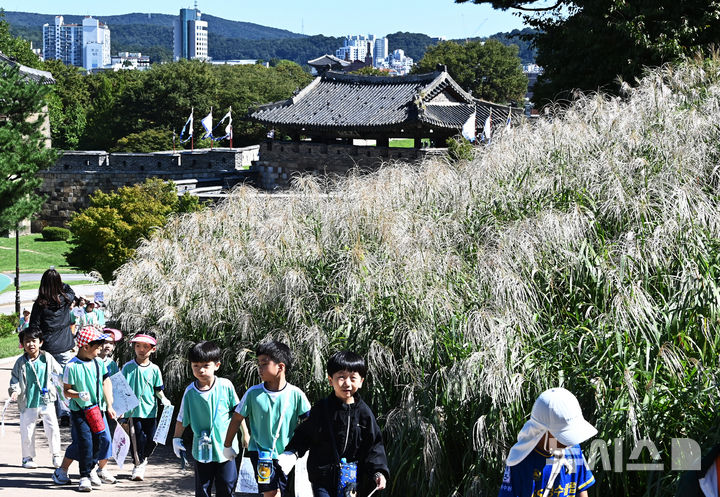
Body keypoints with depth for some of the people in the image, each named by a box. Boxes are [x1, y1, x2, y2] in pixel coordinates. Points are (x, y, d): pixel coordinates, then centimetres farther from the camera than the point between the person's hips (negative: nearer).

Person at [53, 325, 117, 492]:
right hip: (79, 411, -5)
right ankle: (84, 477, -1)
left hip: (97, 409, 5)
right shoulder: (72, 366, -10)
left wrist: (109, 406, 6)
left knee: (103, 439, 2)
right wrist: (79, 395, -26)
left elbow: (106, 384, 10)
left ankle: (101, 469, 24)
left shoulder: (98, 363, 5)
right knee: (85, 442, -11)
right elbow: (66, 390, -7)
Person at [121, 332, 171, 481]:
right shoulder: (128, 367, -1)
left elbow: (158, 389, 11)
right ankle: (138, 465, 12)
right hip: (133, 411, -2)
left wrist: (163, 399, -7)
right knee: (137, 438, -6)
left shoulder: (154, 369, 4)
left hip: (150, 410, 2)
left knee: (152, 439, 3)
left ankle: (143, 458, 32)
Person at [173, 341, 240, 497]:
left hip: (225, 447, -1)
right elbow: (182, 419, 7)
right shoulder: (190, 391, -5)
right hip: (202, 449, 1)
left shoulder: (226, 386, -8)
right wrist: (177, 439, 8)